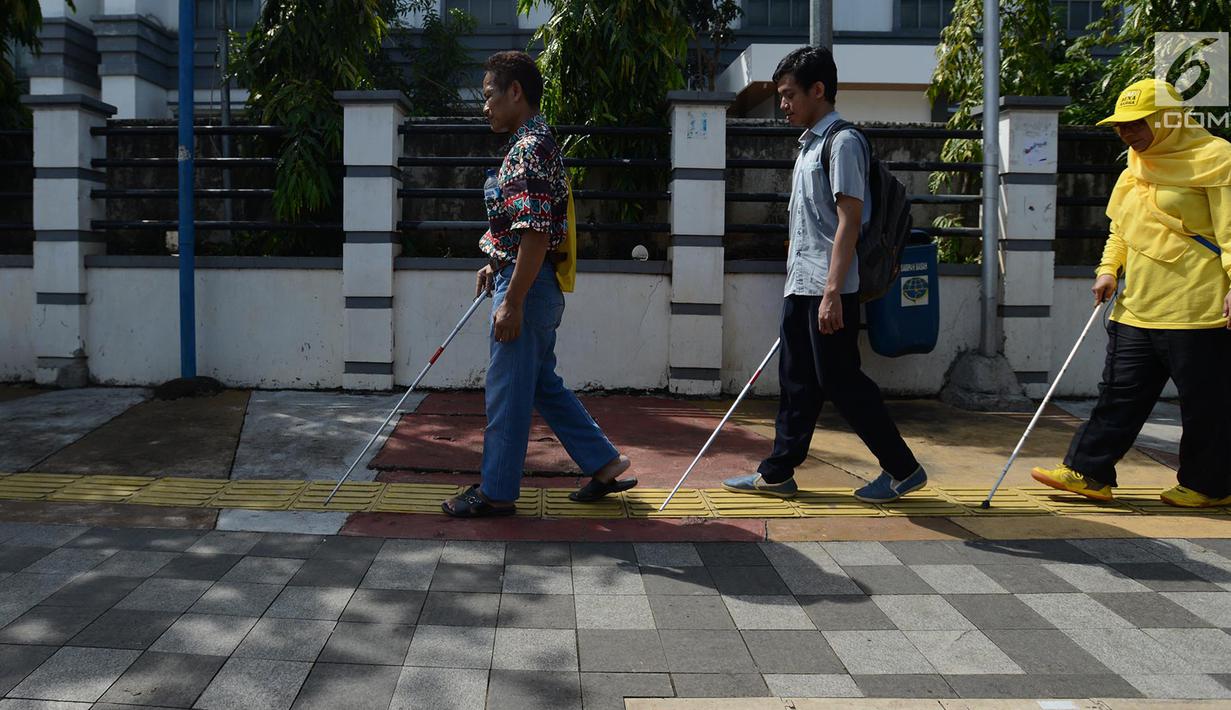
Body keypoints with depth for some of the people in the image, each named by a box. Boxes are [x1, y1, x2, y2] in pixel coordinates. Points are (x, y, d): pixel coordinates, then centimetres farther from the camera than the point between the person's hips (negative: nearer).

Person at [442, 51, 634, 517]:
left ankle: (496, 492, 14)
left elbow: (536, 233, -24)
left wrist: (511, 301, -24)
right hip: (536, 285, 10)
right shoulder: (533, 143, 15)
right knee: (542, 383, 18)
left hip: (526, 286, -10)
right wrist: (495, 265, 23)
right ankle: (603, 462, 25)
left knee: (507, 391, 1)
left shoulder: (530, 149, -18)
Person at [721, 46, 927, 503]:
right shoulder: (809, 145, 17)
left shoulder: (843, 142, -11)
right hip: (800, 286, 9)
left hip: (828, 288, -9)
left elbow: (849, 221, -18)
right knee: (796, 381, 11)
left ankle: (903, 468, 9)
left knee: (840, 380, -4)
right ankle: (777, 473, 18)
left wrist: (831, 292, -23)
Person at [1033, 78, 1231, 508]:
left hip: (1197, 308, -7)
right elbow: (1119, 230, 23)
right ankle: (1088, 472, 12)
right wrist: (1108, 269, 7)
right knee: (1120, 394, 8)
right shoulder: (1135, 168, 16)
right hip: (1136, 310, 7)